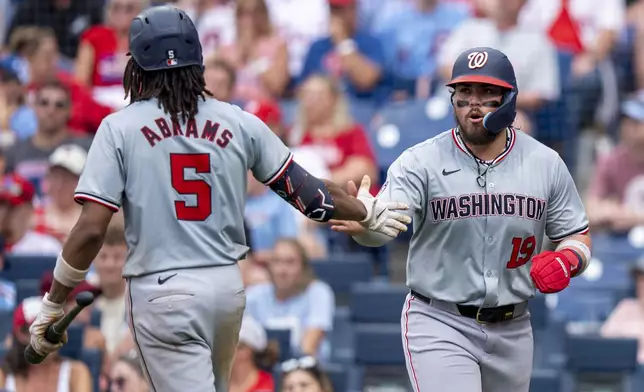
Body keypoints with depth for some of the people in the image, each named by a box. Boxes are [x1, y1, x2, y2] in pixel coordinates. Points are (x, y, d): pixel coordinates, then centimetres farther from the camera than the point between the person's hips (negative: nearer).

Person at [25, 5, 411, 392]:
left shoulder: (119, 127, -5)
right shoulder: (239, 123, 3)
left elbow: (91, 229, -11)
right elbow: (304, 190, 9)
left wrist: (53, 305, -2)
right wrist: (368, 211, 27)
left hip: (162, 291, -4)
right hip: (228, 286, 4)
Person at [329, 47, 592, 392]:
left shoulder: (546, 164, 0)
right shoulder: (422, 162, -10)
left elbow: (577, 237, 8)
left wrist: (567, 260, -17)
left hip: (511, 329, 4)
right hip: (440, 324, -4)